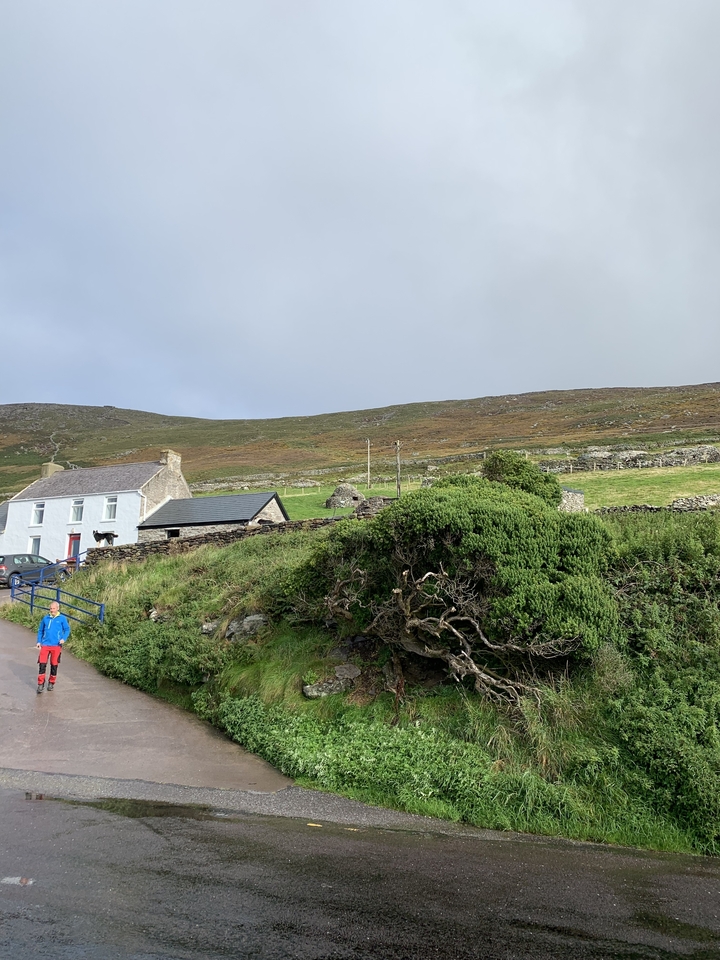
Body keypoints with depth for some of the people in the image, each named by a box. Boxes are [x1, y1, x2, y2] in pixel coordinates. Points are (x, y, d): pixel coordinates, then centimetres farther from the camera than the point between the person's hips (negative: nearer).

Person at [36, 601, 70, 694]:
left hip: (56, 645, -2)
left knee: (54, 665, 7)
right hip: (45, 644, 2)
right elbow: (40, 630, 17)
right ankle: (41, 684, 3)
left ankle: (51, 683, 23)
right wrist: (39, 641, 9)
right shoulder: (45, 618, 7)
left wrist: (64, 638, -12)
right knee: (42, 664, -5)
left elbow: (67, 629, 4)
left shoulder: (62, 618, -1)